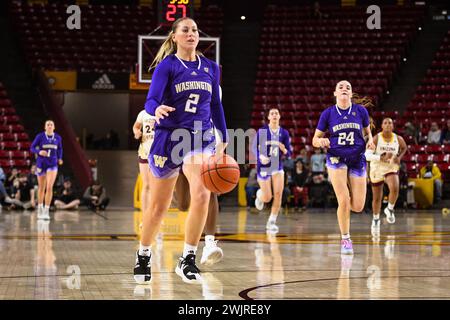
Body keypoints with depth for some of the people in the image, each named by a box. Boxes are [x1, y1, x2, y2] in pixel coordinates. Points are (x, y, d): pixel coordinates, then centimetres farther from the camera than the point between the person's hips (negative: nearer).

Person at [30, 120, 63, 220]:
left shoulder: (58, 137, 2)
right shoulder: (40, 136, -5)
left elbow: (60, 149, 18)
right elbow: (32, 148, -1)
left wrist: (60, 158, 3)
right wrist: (39, 152, -21)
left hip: (52, 164, 0)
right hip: (41, 164, 0)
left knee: (49, 187, -14)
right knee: (41, 188, 10)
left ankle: (46, 211, -11)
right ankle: (40, 209, 29)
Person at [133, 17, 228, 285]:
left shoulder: (211, 68, 7)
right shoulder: (167, 66, -5)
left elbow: (216, 105, 16)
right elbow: (151, 100, -16)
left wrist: (223, 140, 16)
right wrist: (157, 109, -39)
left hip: (200, 138, 2)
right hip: (169, 137, -2)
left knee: (202, 193, -23)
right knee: (159, 206, 8)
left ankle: (187, 260, -13)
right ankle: (144, 255, 32)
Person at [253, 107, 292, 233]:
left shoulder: (284, 133, 1)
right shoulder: (262, 131, -5)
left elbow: (289, 153, 3)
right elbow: (254, 147, -6)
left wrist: (284, 150, -20)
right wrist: (260, 156, -25)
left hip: (277, 166, 2)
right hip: (263, 166, -2)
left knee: (278, 194, -15)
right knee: (267, 198, -2)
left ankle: (271, 222, -1)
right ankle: (260, 194, 37)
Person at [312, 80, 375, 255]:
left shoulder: (361, 111, 1)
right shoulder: (328, 113, -2)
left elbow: (368, 132, 16)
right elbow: (315, 139, 5)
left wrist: (370, 141, -6)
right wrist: (320, 141, -19)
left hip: (357, 159, 2)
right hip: (336, 158, -2)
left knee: (358, 206, -4)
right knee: (343, 201, -15)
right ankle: (345, 240, 4)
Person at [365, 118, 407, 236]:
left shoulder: (398, 139, -6)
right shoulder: (376, 139, -14)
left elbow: (404, 148, 17)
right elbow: (367, 155, -21)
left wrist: (399, 157, -2)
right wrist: (382, 158, -32)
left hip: (391, 168, 1)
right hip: (377, 169, -1)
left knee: (395, 188, -30)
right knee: (377, 198, 10)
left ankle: (390, 209, -2)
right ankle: (376, 220, 34)